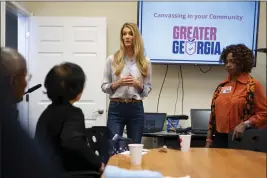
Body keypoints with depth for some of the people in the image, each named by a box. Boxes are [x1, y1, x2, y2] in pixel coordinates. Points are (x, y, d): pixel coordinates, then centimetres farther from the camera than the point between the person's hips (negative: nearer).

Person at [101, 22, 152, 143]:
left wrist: (138, 84, -12)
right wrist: (118, 83, -14)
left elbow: (148, 89, 8)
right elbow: (104, 86, 3)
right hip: (116, 108, -1)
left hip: (136, 108, 2)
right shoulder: (112, 59, 1)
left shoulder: (145, 61, 4)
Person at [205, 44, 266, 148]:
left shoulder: (253, 85, -6)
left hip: (241, 139, -5)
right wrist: (209, 139, 11)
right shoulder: (221, 86, 11)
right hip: (220, 138, 5)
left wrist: (245, 124, -21)